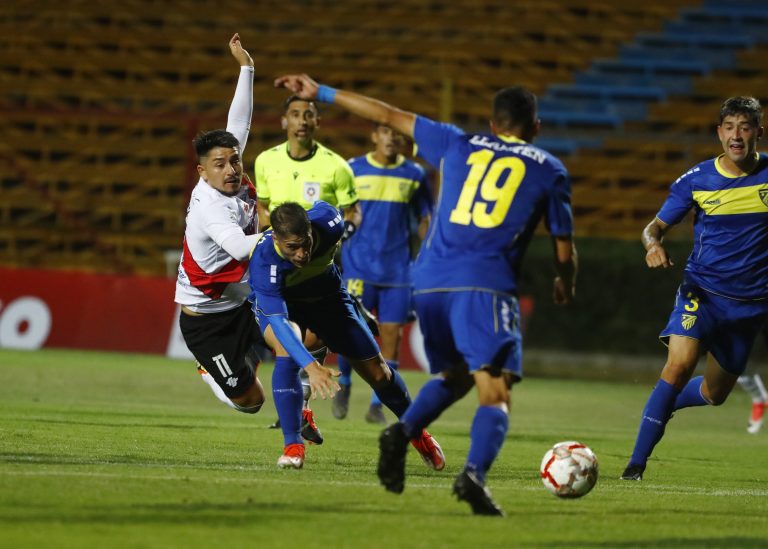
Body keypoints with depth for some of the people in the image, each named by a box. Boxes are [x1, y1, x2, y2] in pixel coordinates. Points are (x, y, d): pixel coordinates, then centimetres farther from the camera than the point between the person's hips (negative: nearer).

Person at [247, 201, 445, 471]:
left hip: (325, 295, 3)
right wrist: (311, 366, -59)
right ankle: (292, 446, -27)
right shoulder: (263, 261, -43)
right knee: (286, 351, -36)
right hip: (277, 303, -3)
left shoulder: (328, 223, -34)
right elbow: (278, 320, -48)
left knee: (377, 371, 6)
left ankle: (417, 433, 32)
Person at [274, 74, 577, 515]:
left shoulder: (460, 146, 19)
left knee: (455, 376, 23)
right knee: (495, 394, -9)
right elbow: (565, 251, 15)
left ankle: (403, 430, -4)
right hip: (485, 285, -4)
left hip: (430, 282, 4)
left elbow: (389, 116, 25)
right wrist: (565, 286, 37)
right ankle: (475, 473, -36)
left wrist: (321, 93, 33)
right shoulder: (550, 170, 13)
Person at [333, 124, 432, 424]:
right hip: (359, 264, -2)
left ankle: (377, 405, 8)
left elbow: (424, 220, 12)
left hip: (398, 269, 2)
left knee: (392, 334, -2)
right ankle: (343, 382, 21)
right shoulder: (352, 169, 1)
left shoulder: (414, 174, 5)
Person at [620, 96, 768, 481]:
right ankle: (637, 463, -17)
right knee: (680, 364, -25)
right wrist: (653, 244, -21)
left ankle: (664, 403, 44)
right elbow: (656, 226, 1)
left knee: (714, 394, 11)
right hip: (702, 290, -2)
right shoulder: (696, 181, -4)